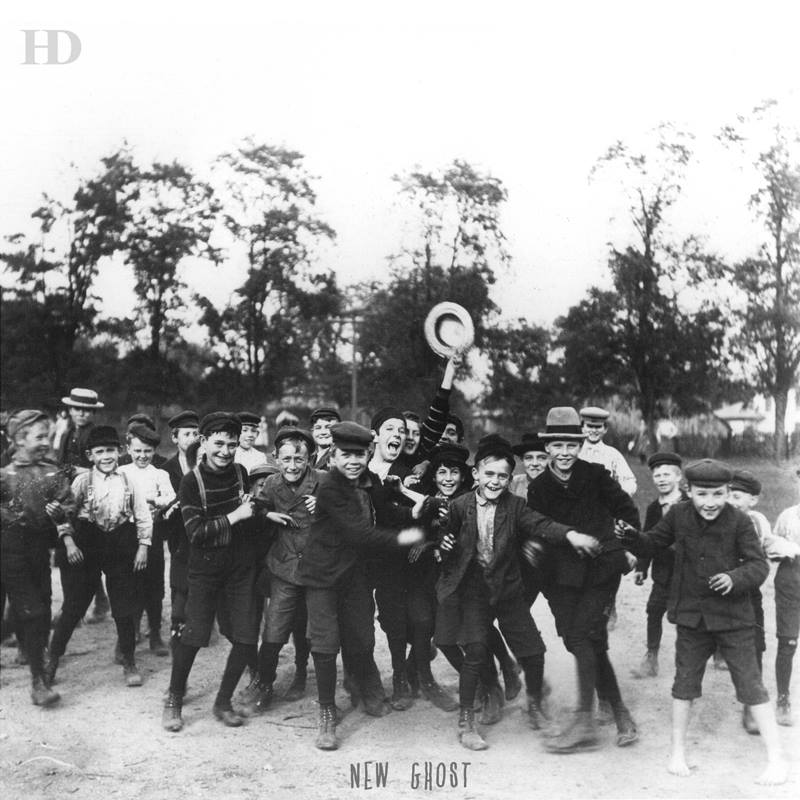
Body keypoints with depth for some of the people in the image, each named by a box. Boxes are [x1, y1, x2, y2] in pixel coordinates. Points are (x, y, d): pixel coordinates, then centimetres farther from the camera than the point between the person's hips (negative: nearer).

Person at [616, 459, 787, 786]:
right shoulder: (678, 515, -4)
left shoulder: (739, 522, -13)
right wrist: (631, 537, -13)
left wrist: (735, 578, -31)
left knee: (750, 685, 2)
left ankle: (776, 758, 15)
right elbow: (653, 542, 8)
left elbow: (759, 565, -13)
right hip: (691, 615, 3)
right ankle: (678, 752, 28)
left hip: (733, 616, -3)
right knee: (684, 682, 12)